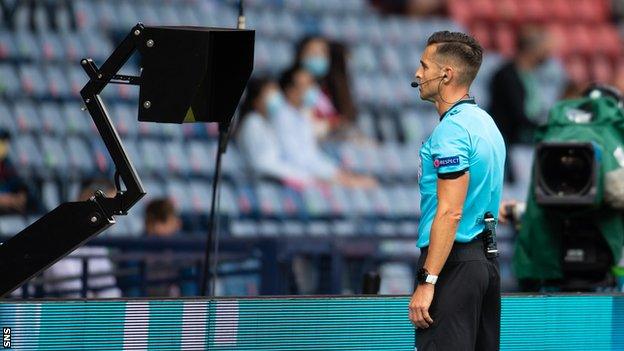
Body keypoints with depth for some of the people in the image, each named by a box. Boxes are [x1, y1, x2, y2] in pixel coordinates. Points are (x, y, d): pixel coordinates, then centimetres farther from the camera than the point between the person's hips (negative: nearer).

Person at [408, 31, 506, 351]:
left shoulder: (452, 130, -15)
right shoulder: (484, 121, 15)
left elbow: (450, 212, -21)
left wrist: (427, 283, -22)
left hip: (453, 263, -10)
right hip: (487, 260, 10)